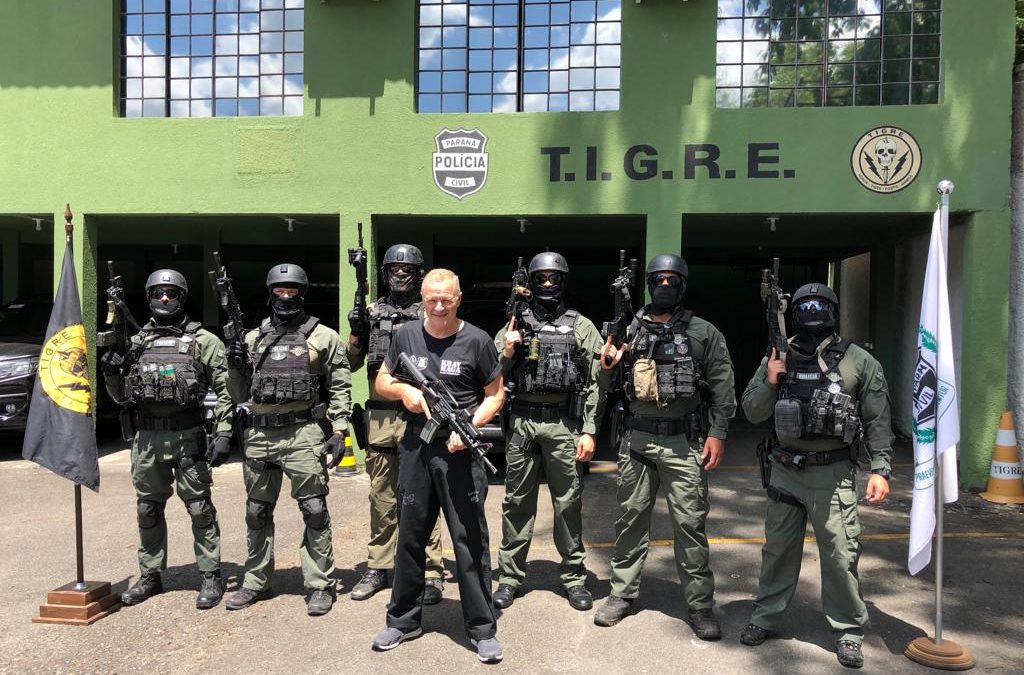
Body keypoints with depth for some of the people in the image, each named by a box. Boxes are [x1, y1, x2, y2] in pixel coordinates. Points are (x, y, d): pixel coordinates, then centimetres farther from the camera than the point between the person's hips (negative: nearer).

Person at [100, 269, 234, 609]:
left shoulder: (204, 341, 0)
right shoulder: (135, 342, 12)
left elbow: (225, 389, -4)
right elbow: (120, 395, 18)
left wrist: (223, 433, -12)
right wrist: (110, 372, -3)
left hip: (187, 436, -4)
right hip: (145, 438, 4)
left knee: (200, 509, 2)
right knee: (148, 510, 14)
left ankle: (211, 577, 13)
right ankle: (150, 575, 28)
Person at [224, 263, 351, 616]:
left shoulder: (323, 337, 1)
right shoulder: (253, 338, 13)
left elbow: (340, 388, -2)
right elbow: (240, 394, 17)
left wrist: (339, 432, -9)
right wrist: (236, 367, -2)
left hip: (303, 434, -4)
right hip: (260, 435, 5)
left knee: (314, 511, -1)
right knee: (257, 513, 14)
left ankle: (320, 585, 11)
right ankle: (256, 582, 29)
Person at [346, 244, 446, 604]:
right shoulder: (372, 312, 12)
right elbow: (352, 364, 11)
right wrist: (356, 331, -5)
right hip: (379, 416, 3)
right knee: (381, 497, 12)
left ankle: (431, 572, 8)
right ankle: (378, 567, 24)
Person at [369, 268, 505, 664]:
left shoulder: (476, 341, -5)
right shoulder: (406, 335, 5)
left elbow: (495, 394, 1)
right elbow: (381, 382, 15)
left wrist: (469, 427, -14)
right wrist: (403, 390, -7)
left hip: (459, 450, -3)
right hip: (415, 448, 4)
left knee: (470, 539, 2)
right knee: (410, 536, 14)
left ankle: (482, 629, 15)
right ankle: (404, 621, 30)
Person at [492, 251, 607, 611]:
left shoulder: (581, 327, 4)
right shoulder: (516, 325, 9)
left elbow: (595, 383, 1)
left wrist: (589, 431, -6)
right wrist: (507, 353, -11)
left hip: (564, 424, -1)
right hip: (521, 422, 1)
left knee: (568, 502, 6)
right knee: (517, 501, 8)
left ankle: (574, 576, 20)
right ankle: (510, 575, 19)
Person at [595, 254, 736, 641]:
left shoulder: (704, 333, 2)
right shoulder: (629, 331, 9)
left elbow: (722, 387, -1)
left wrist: (717, 433, -10)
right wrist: (606, 367, -7)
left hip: (683, 443, -2)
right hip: (636, 439, 3)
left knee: (690, 524, 2)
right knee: (631, 518, 11)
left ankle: (700, 605, 14)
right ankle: (622, 594, 23)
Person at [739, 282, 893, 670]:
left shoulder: (858, 362, -2)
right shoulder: (777, 359, 4)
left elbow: (877, 421, -1)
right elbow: (752, 413, 5)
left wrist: (880, 469, -8)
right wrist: (770, 383, -11)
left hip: (833, 474, -3)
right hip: (784, 470, 3)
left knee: (840, 555, 4)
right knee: (777, 549, 14)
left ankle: (848, 632, 22)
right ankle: (765, 619, 28)